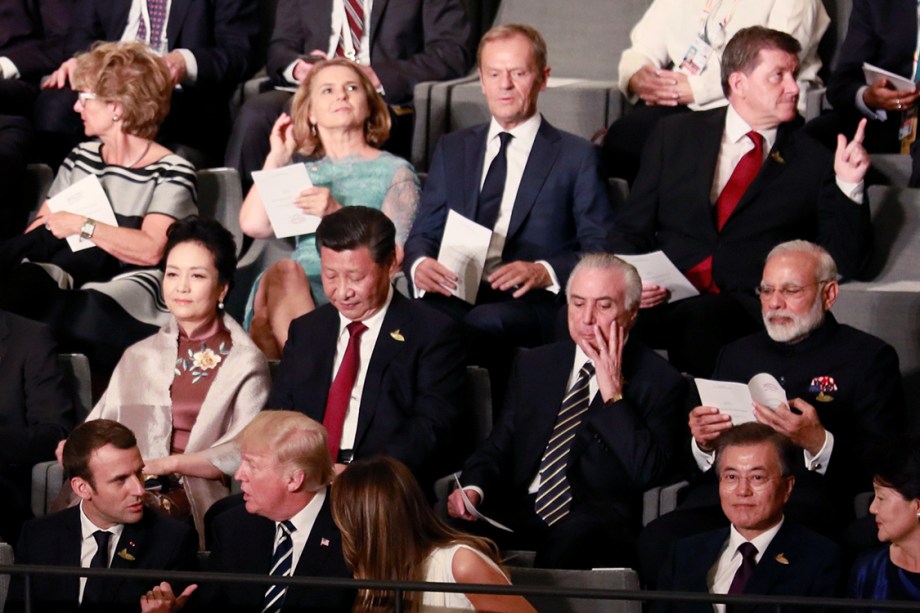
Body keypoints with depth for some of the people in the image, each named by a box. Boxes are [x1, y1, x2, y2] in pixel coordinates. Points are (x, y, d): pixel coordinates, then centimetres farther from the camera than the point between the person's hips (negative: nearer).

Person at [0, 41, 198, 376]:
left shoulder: (171, 172, 0)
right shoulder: (81, 157, 21)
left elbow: (152, 250, -13)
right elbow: (41, 226, 18)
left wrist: (81, 226, -8)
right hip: (68, 271, 5)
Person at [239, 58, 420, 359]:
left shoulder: (395, 172, 16)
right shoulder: (300, 168, 27)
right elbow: (254, 225, 9)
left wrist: (337, 214, -12)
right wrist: (277, 157, 13)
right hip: (295, 294, 3)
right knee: (285, 270, -35)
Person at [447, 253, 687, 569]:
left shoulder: (660, 381, 4)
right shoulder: (533, 365, 19)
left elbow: (648, 472, -9)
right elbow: (497, 448, 18)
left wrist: (613, 395, -11)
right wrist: (473, 488, -3)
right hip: (518, 517, 4)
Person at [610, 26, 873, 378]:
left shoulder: (812, 161, 13)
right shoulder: (676, 135, 17)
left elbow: (847, 264, 9)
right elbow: (631, 228, 16)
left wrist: (849, 186, -4)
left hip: (747, 308, -2)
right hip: (663, 298, 2)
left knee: (700, 320, -38)